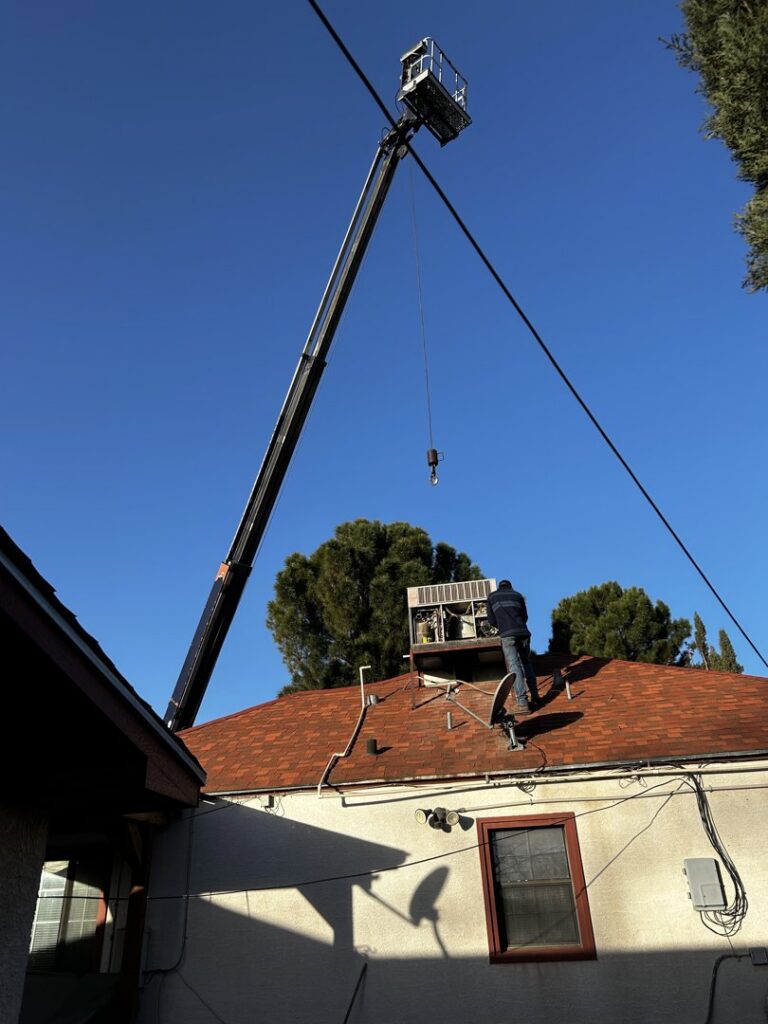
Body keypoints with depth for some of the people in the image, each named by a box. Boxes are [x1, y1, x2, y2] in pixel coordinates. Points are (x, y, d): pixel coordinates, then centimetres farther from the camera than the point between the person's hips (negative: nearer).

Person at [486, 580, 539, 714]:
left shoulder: (492, 596, 17)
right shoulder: (517, 595, 21)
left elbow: (491, 620, 14)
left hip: (507, 635, -3)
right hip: (523, 632, 3)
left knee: (514, 666, -8)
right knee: (527, 663, 17)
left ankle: (522, 702, -17)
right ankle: (535, 695, 18)